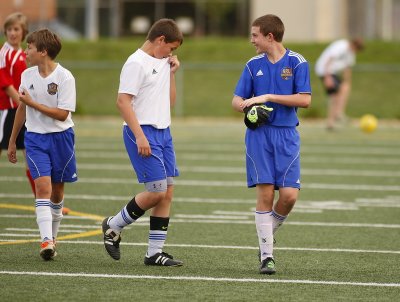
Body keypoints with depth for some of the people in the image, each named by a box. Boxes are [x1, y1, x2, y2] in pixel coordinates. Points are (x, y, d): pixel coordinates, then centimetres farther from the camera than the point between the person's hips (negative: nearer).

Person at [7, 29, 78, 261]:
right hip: (35, 138, 2)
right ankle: (47, 241, -22)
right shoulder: (27, 75, 3)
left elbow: (62, 114, -16)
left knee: (57, 191, 9)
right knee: (43, 186, -14)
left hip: (60, 137, -2)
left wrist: (33, 103, -17)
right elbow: (22, 108, 15)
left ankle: (52, 236, 27)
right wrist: (12, 141, 20)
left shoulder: (65, 77, -13)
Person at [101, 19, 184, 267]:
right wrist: (139, 136, -22)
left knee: (167, 192, 2)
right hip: (143, 132, -9)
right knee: (157, 191, -12)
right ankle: (113, 226, 9)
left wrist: (172, 74, 11)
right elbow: (123, 101, -17)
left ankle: (155, 252, 6)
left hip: (163, 132, 9)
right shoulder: (137, 63, -10)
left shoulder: (162, 63, 17)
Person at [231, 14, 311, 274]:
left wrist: (268, 97, -15)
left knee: (289, 194, -9)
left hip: (287, 136, -1)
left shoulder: (297, 62, -2)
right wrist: (247, 105, -14)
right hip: (259, 135, 1)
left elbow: (305, 99, -11)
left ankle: (269, 232, 20)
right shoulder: (253, 65, 8)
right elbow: (237, 100, 10)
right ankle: (267, 255, -1)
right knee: (265, 193, -6)